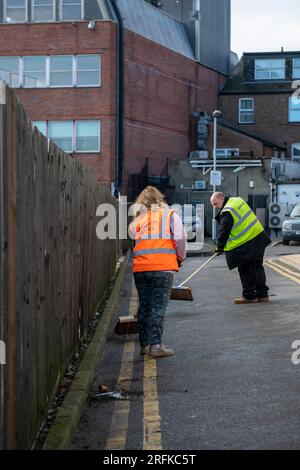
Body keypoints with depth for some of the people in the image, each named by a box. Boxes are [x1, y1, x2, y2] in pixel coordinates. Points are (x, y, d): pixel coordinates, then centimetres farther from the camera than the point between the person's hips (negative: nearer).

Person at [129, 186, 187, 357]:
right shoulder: (170, 214, 9)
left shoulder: (137, 219, 17)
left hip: (140, 267, 3)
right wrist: (180, 258, 12)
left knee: (144, 305, 12)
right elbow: (180, 238, -3)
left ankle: (145, 344, 17)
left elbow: (131, 239, 6)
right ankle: (156, 345, -9)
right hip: (163, 266, -3)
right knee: (158, 306, -3)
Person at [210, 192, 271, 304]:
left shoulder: (227, 213, -17)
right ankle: (262, 294, 21)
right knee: (257, 267, 15)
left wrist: (220, 246, 1)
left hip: (247, 243, -10)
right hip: (259, 236, 10)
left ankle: (249, 296, 7)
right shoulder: (238, 200, 12)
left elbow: (223, 231, -14)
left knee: (245, 270, 0)